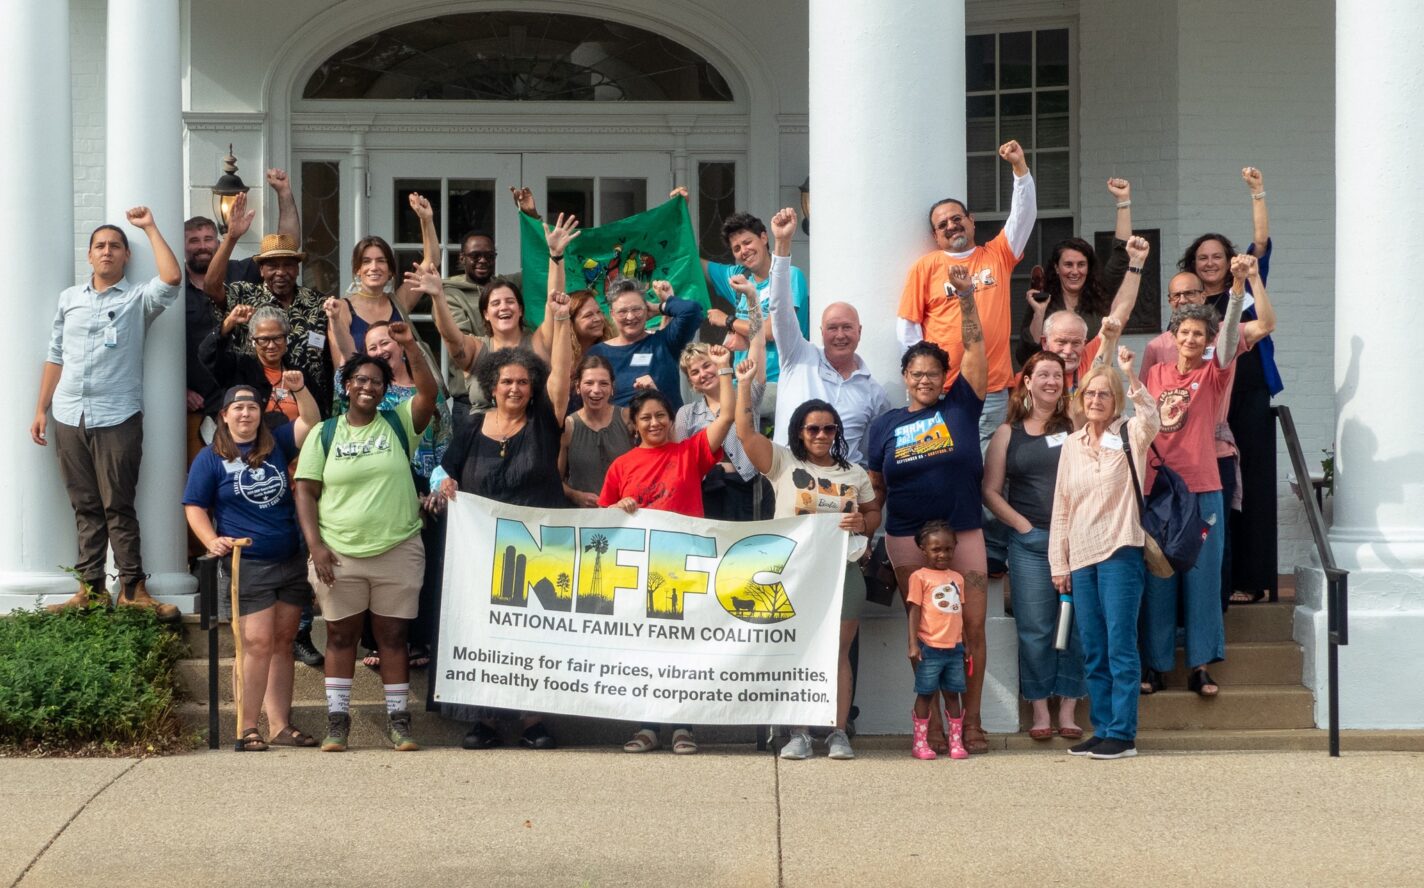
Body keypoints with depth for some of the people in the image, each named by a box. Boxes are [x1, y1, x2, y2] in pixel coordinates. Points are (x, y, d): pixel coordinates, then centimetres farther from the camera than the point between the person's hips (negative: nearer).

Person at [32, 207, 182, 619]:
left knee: (118, 507, -4)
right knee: (85, 508, 8)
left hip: (117, 419, -4)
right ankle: (90, 587, 12)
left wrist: (150, 228, -9)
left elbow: (172, 278, -19)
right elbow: (56, 357, 17)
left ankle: (132, 588, 1)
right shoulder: (69, 299, 14)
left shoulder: (138, 298, 2)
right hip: (69, 418, 4)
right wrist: (41, 409, 12)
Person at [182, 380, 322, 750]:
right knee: (258, 644, -11)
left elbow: (310, 422, 3)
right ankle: (248, 728, -5)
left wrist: (299, 389, -15)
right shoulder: (210, 459, 2)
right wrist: (212, 541, -16)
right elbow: (194, 508, 0)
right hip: (246, 566, -4)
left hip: (291, 563, 4)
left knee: (282, 644, 7)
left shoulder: (276, 444, 11)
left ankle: (281, 726, 12)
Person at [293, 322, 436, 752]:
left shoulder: (398, 424, 5)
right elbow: (305, 492, 2)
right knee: (340, 636, 7)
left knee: (392, 636, 5)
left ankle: (398, 720, 11)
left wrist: (410, 347, -23)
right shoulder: (324, 434, 4)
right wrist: (315, 545, -8)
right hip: (338, 554, 0)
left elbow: (429, 392, -12)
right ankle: (337, 720, 13)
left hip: (398, 552, 0)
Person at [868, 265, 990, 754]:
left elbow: (975, 347, -4)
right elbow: (875, 488, 14)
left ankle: (971, 721, 5)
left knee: (973, 626, -2)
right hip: (907, 537, 1)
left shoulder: (960, 407, 4)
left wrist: (966, 298, -12)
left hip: (964, 531, -1)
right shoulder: (886, 425, 9)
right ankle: (932, 722, 10)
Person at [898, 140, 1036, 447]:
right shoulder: (926, 267, 7)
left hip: (994, 391, 1)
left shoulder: (998, 256, 13)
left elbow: (1024, 214, 9)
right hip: (942, 392, -1)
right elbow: (907, 325, 7)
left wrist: (1019, 167, -1)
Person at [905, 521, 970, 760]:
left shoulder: (957, 578, 13)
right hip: (930, 648, -4)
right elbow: (914, 611, -5)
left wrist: (965, 644, 17)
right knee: (925, 694, 2)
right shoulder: (920, 577, -3)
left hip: (954, 648, 4)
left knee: (952, 694, 9)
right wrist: (913, 644, -11)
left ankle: (956, 741, 14)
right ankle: (920, 743, 8)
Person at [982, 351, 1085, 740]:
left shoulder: (1075, 424, 10)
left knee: (1076, 625, 1)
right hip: (1029, 542, 0)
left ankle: (1068, 710, 8)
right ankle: (1039, 710, 8)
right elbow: (991, 491, 6)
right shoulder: (1007, 434, 8)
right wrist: (1022, 524, -2)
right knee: (1035, 628, 0)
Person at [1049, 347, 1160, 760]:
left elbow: (1151, 419, -24)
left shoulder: (1129, 436, 1)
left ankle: (1122, 734, -5)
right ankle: (1102, 730, 14)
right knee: (1093, 654, 8)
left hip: (1120, 553, -5)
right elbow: (1061, 506, 15)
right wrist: (1058, 562, 10)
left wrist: (1132, 375, -36)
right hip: (1080, 558, 5)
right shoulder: (1072, 444, 14)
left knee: (1120, 648, -7)